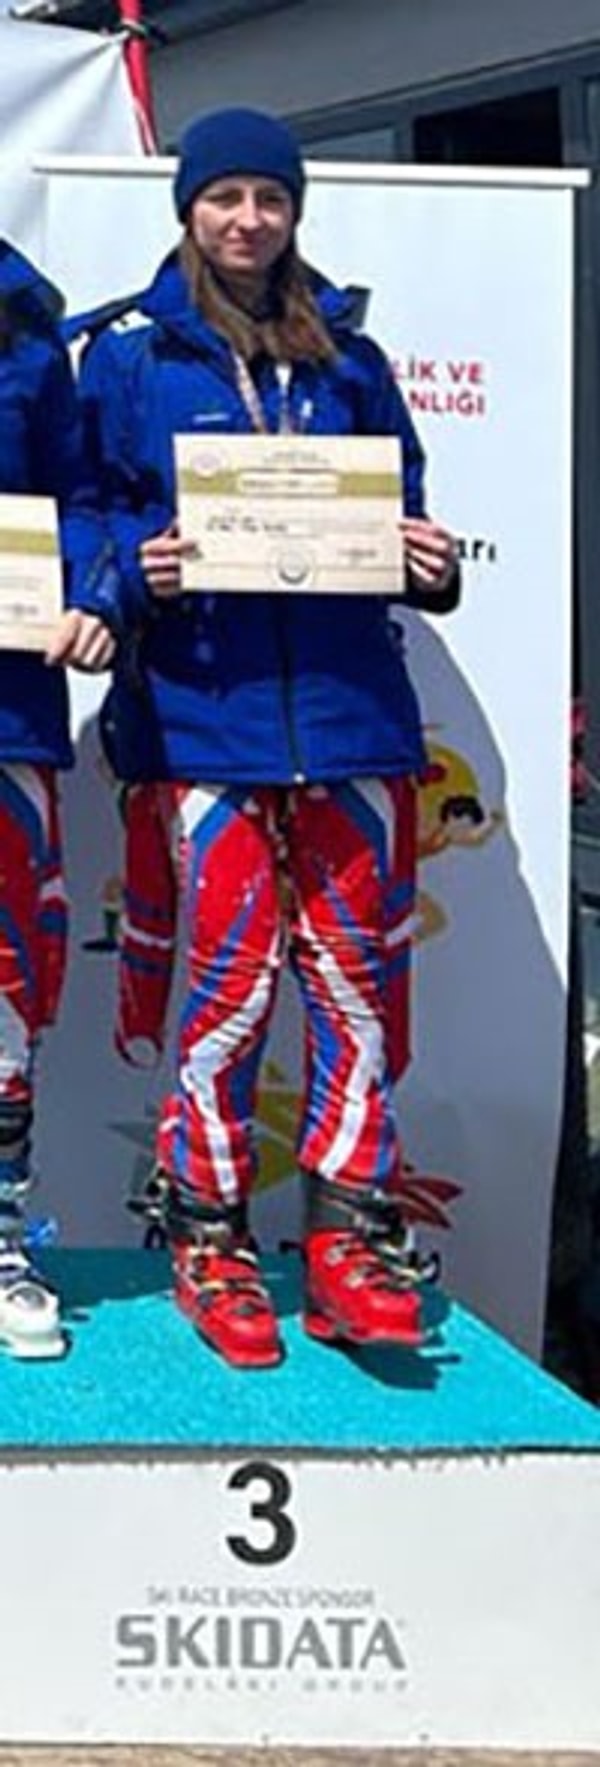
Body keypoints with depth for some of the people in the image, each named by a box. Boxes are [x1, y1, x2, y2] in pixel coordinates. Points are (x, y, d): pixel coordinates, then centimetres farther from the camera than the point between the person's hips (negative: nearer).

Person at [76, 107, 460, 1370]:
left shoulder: (348, 358, 15)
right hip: (202, 708, -3)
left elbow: (401, 510, 18)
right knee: (234, 970, -4)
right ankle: (208, 1238, 11)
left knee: (358, 969, 2)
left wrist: (429, 562, -3)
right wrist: (139, 564, -14)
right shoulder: (127, 354, 7)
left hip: (348, 703, 3)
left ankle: (349, 1238, 12)